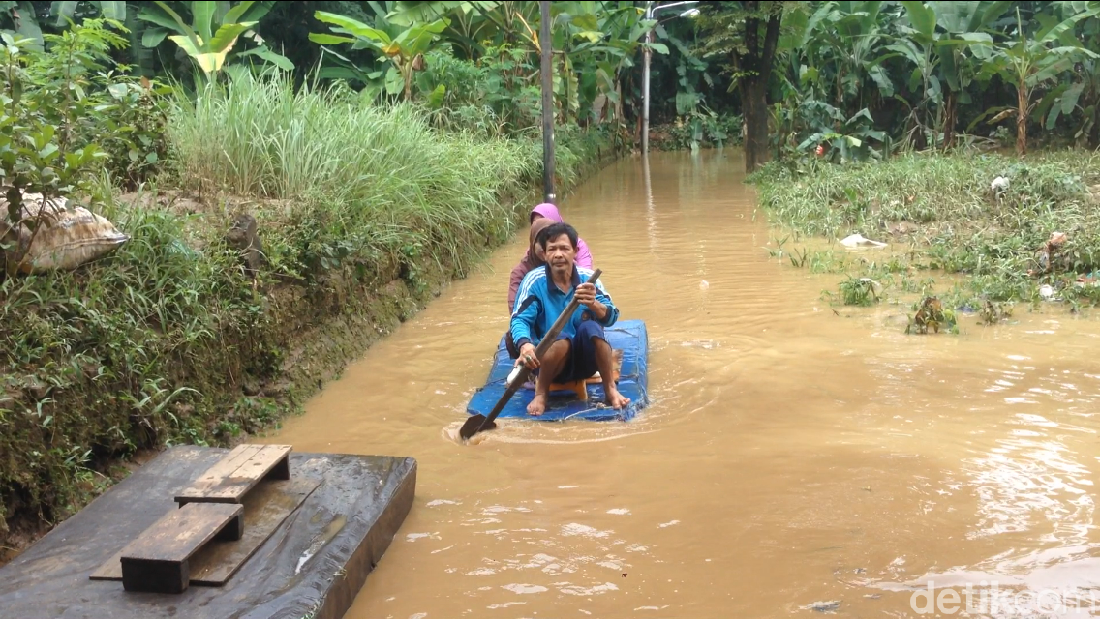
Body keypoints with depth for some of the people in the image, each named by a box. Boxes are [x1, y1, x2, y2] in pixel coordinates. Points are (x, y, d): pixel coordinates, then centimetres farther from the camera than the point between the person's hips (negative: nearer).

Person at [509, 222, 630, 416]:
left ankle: (610, 389, -17)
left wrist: (593, 305, -37)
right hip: (550, 361, -2)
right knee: (561, 339, -34)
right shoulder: (534, 280, -9)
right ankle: (541, 392, -11)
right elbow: (519, 319, -17)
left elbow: (611, 317, -13)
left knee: (590, 327, -29)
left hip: (585, 359, 2)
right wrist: (524, 344, -40)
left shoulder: (588, 277, -4)